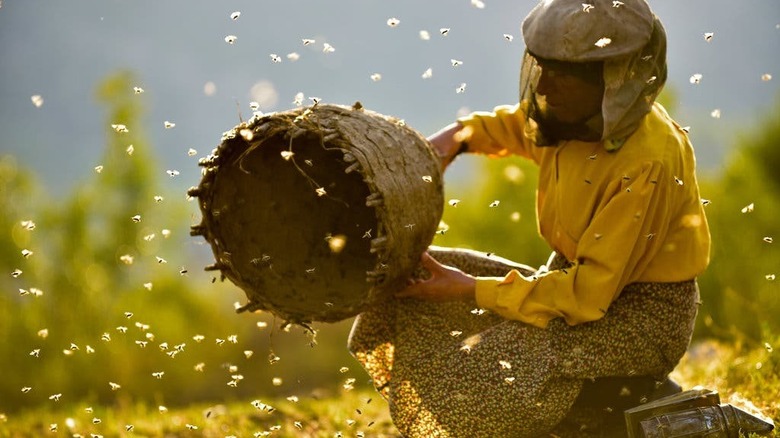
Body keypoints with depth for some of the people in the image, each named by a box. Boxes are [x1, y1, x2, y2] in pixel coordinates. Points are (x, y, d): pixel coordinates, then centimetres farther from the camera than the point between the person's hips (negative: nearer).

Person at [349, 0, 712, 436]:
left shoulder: (648, 163, -27)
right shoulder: (572, 114, -3)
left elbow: (590, 292, -28)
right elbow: (511, 126, 23)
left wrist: (471, 290, -26)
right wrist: (459, 136, 1)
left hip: (645, 313, -9)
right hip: (577, 276, 9)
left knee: (497, 372, -32)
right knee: (406, 281, 2)